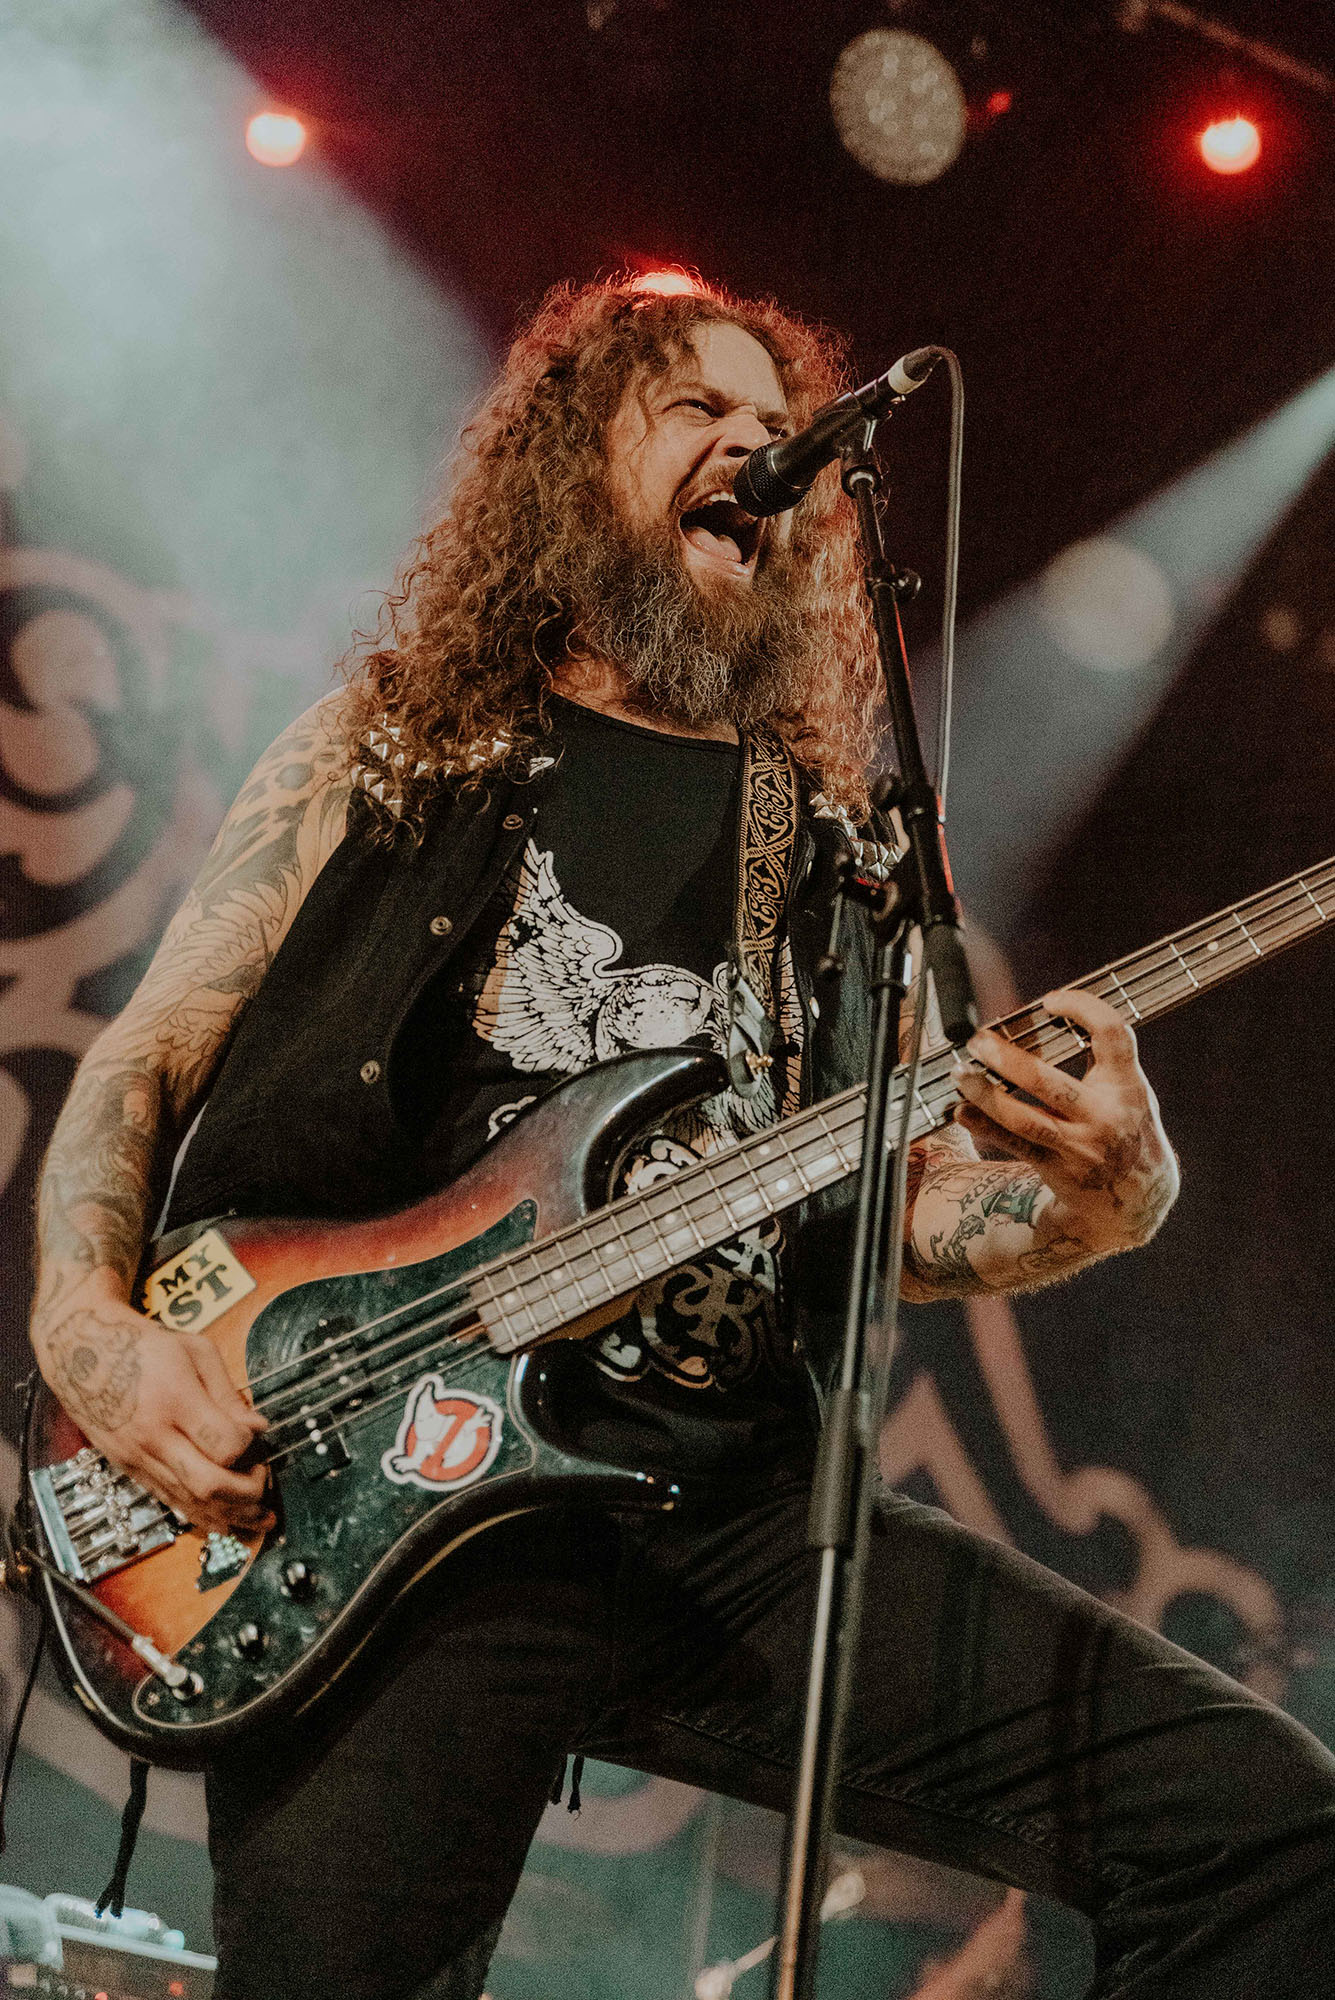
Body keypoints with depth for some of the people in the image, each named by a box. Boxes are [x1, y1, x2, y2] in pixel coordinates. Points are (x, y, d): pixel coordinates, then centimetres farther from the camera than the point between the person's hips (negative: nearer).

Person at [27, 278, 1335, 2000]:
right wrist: (91, 1327, -8)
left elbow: (918, 1204, 16)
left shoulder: (834, 843, 20)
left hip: (730, 1497, 3)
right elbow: (142, 1062, 11)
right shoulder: (386, 754, 13)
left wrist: (1099, 1196, -7)